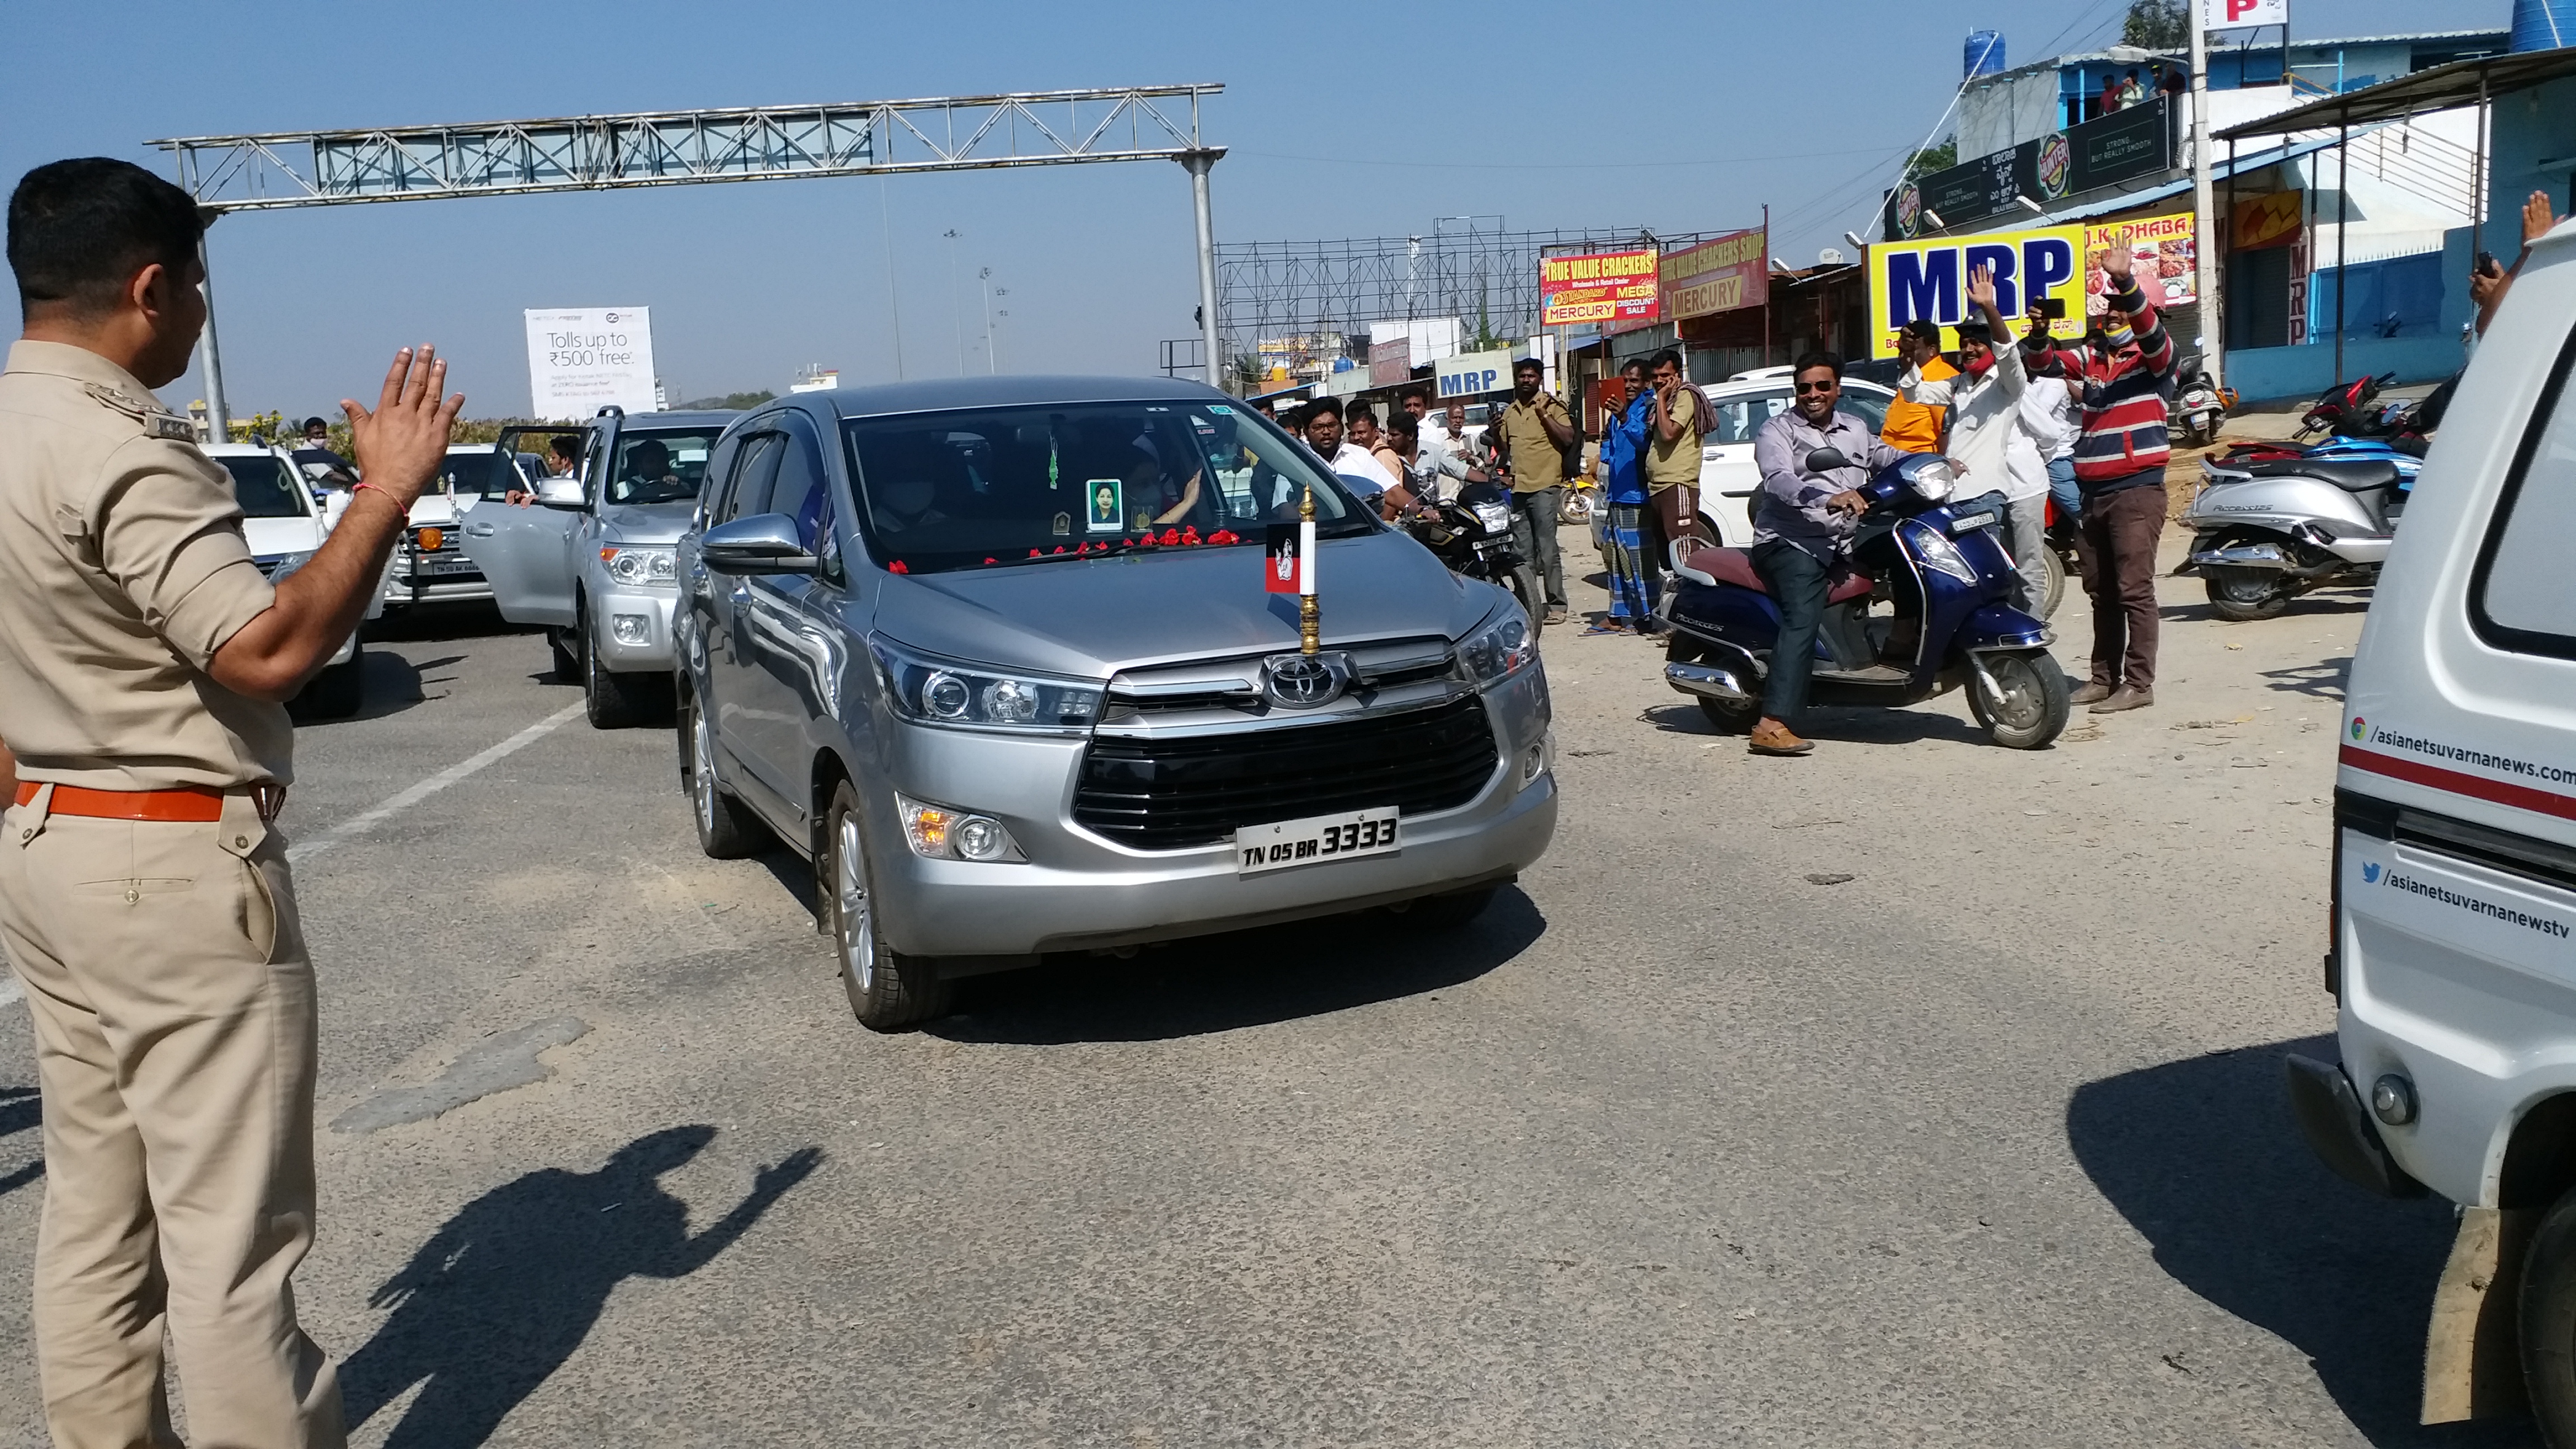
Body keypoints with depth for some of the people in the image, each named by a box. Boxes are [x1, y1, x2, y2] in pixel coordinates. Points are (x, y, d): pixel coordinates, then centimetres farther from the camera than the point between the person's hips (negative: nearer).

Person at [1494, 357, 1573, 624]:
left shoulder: (1550, 406, -1)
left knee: (1547, 548, -9)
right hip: (1518, 487, 7)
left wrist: (1545, 415, -16)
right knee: (1523, 551, 10)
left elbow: (1568, 438, -12)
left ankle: (1557, 604, -4)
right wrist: (1494, 434, 8)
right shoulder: (1509, 412, 19)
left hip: (1545, 485, -7)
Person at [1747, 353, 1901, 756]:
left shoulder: (1855, 429, 23)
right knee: (1803, 617, -25)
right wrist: (1828, 499, -34)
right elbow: (1778, 479, -17)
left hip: (1848, 541, 8)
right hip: (1792, 542, -8)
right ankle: (1772, 724, -36)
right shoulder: (1778, 432, 1)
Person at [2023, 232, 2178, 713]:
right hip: (2090, 493, 7)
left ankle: (2139, 683, -8)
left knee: (2135, 590, -10)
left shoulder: (2153, 357, 0)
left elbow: (2151, 332, -20)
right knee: (2101, 592, 12)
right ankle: (2104, 677, 20)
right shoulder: (2091, 358, 17)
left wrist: (2125, 282, -36)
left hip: (2136, 490, -7)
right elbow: (2045, 361, 8)